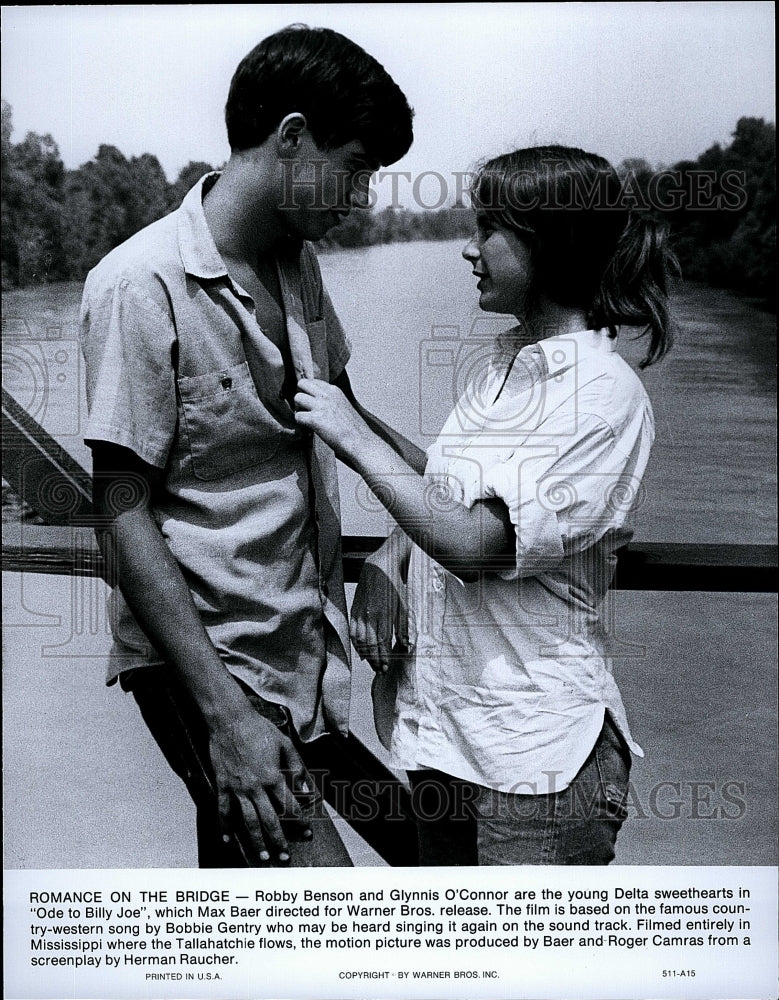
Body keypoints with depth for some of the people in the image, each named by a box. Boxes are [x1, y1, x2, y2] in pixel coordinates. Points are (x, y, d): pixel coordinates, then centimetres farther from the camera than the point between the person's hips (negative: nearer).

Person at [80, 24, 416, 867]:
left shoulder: (297, 262, 8)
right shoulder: (142, 286, -16)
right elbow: (122, 515, -17)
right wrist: (224, 712, -20)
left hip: (301, 638, 7)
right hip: (207, 654, -7)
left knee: (239, 891, 17)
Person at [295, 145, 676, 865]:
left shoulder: (604, 395, -17)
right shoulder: (502, 364, 9)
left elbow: (475, 545, -24)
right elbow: (438, 496, 16)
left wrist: (355, 438, -17)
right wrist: (383, 569, -4)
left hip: (539, 750, -8)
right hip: (442, 721, 8)